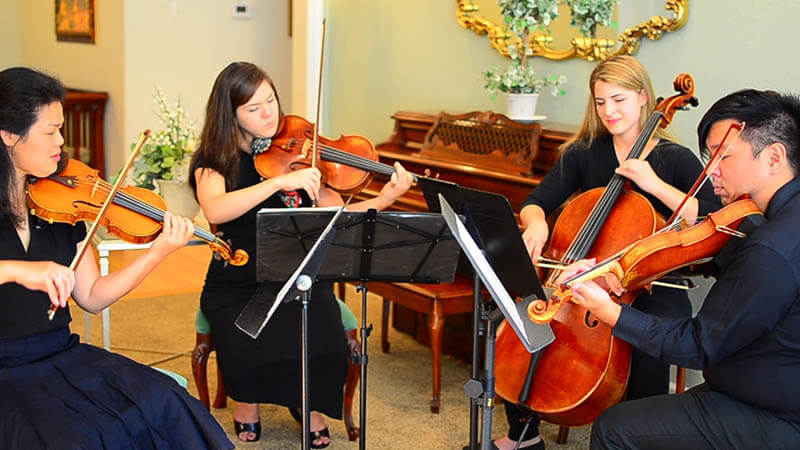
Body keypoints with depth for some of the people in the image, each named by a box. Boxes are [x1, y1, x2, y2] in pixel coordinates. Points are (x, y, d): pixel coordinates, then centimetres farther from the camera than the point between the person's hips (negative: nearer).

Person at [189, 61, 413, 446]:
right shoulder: (214, 160, -3)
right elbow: (215, 211, -25)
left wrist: (384, 199, -20)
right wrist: (281, 181, -32)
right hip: (237, 284, -1)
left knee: (327, 348, -25)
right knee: (249, 352, -29)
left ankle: (311, 407, 9)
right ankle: (247, 402, 7)